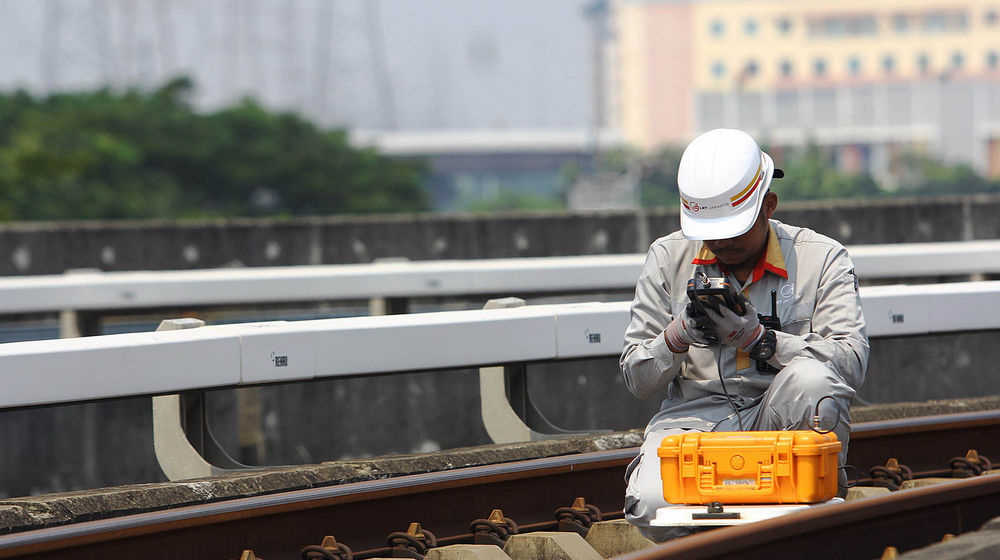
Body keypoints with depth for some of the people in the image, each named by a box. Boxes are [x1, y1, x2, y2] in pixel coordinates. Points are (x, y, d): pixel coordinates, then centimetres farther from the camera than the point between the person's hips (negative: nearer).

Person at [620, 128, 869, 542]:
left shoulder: (821, 258, 2)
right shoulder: (669, 258, 9)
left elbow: (852, 361, -11)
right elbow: (636, 378, 8)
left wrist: (755, 337, -21)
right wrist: (681, 332, -14)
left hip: (784, 418, -1)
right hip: (696, 418, 1)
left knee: (812, 379, -36)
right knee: (653, 506, -32)